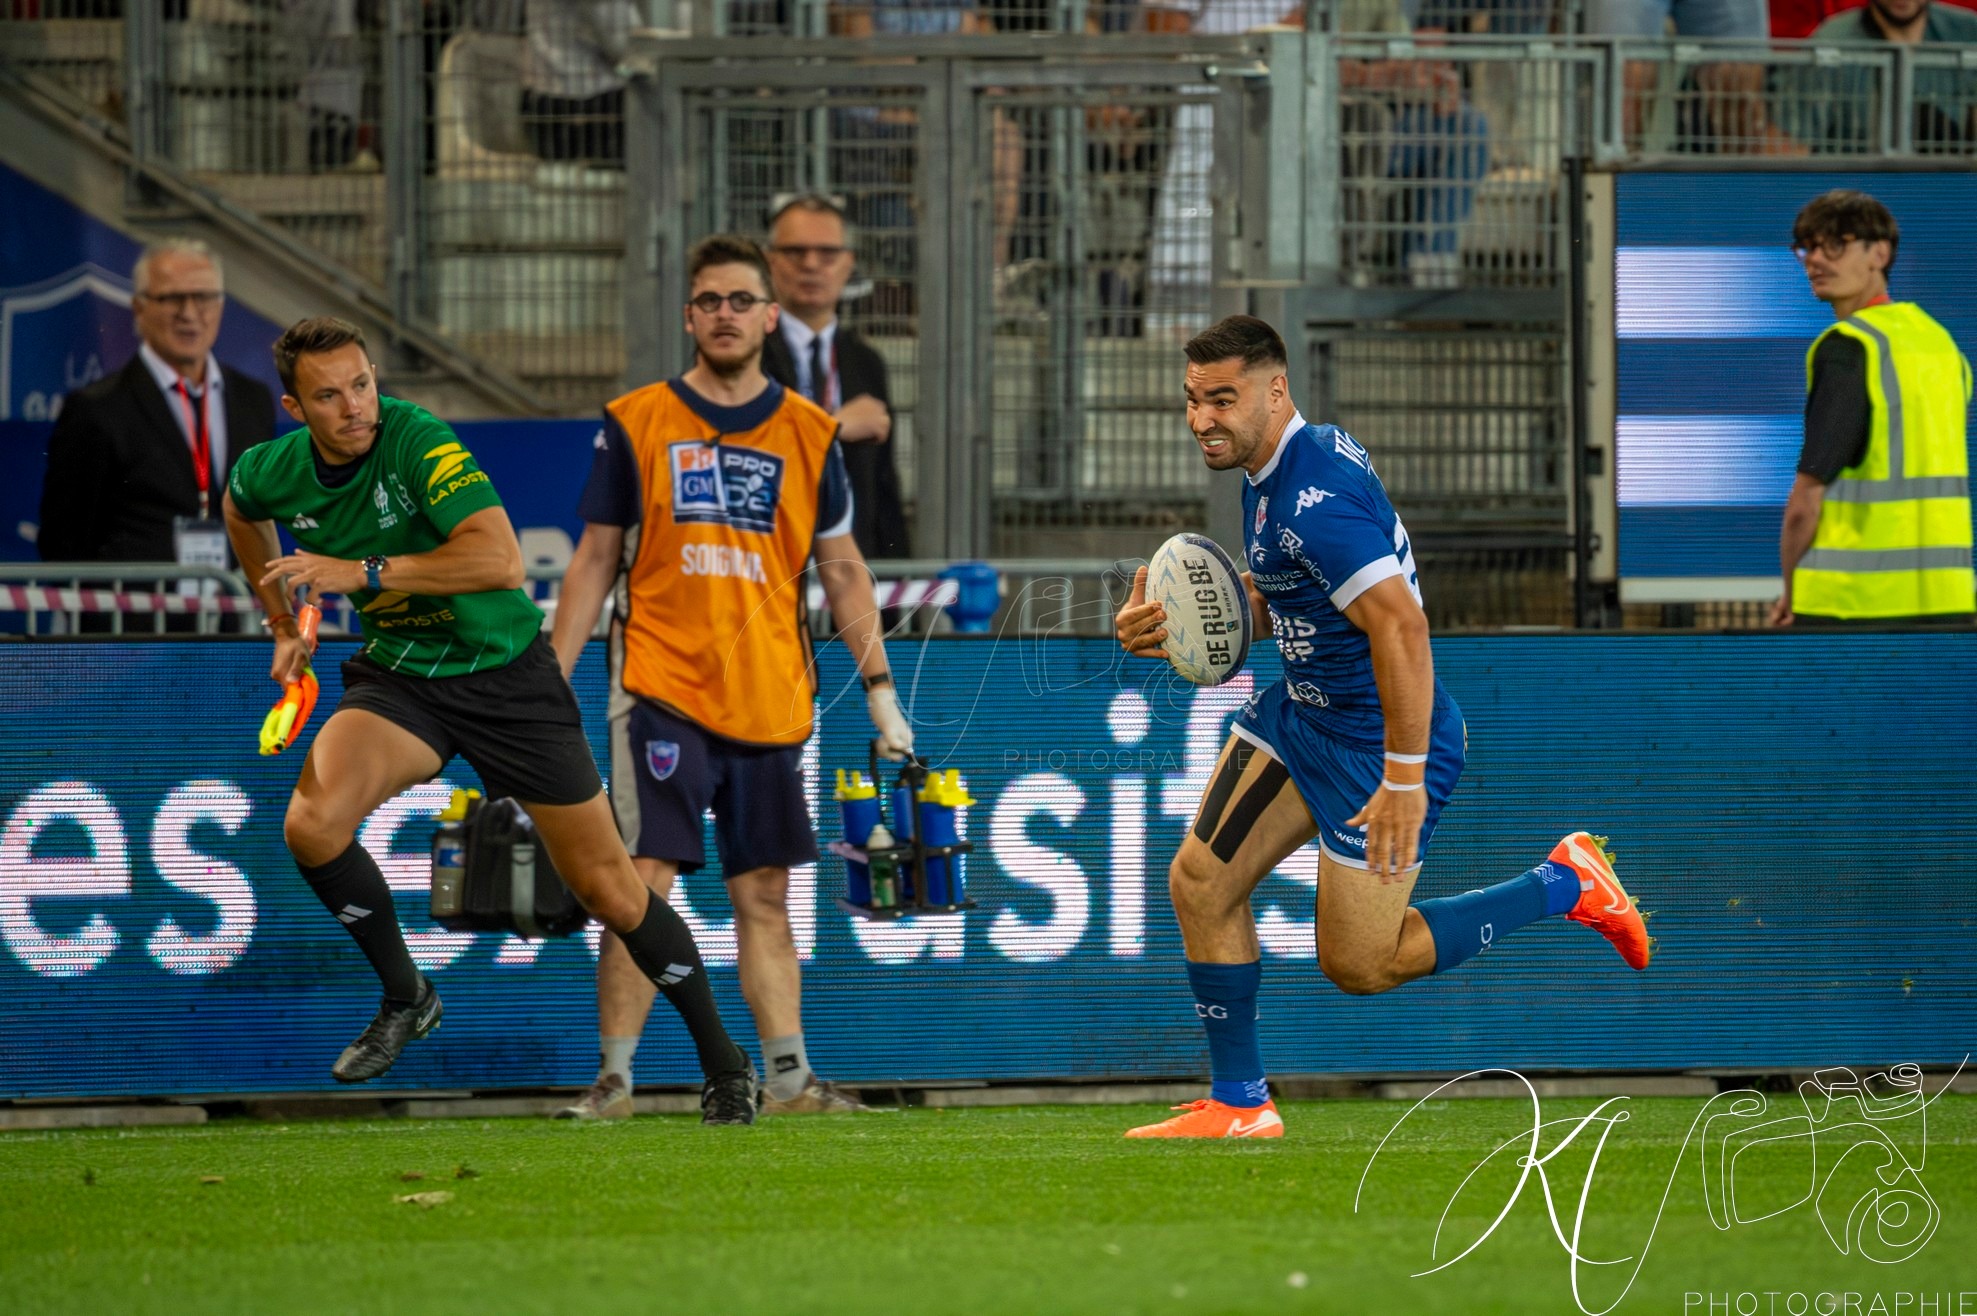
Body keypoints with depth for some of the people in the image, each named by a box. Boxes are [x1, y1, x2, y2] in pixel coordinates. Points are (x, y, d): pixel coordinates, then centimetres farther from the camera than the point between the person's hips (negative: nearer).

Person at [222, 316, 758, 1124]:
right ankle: (404, 999, 1)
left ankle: (723, 1063, 17)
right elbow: (240, 509, 19)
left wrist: (361, 573, -38)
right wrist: (283, 622, 20)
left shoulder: (418, 442, -26)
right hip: (399, 676, 4)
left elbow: (501, 559, -39)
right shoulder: (275, 472, -8)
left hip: (508, 675, -4)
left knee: (608, 889, 0)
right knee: (312, 825, -23)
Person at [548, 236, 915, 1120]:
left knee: (765, 897, 5)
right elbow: (594, 562, 6)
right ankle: (614, 1078, -5)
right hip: (662, 689, -2)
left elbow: (843, 571, 13)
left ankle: (788, 1077, 7)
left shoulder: (809, 435, 9)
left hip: (770, 703, 2)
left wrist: (880, 688, 7)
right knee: (642, 885, -8)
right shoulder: (636, 424, 3)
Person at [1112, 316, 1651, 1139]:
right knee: (1199, 883, 4)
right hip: (1302, 715, 10)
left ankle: (1562, 887, 15)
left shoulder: (1315, 500, -28)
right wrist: (1176, 629, 4)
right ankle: (1239, 1107, 14)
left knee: (1358, 965, 2)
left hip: (1377, 740, -10)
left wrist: (1406, 776, -34)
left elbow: (1401, 627, -34)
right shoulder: (1273, 467, 4)